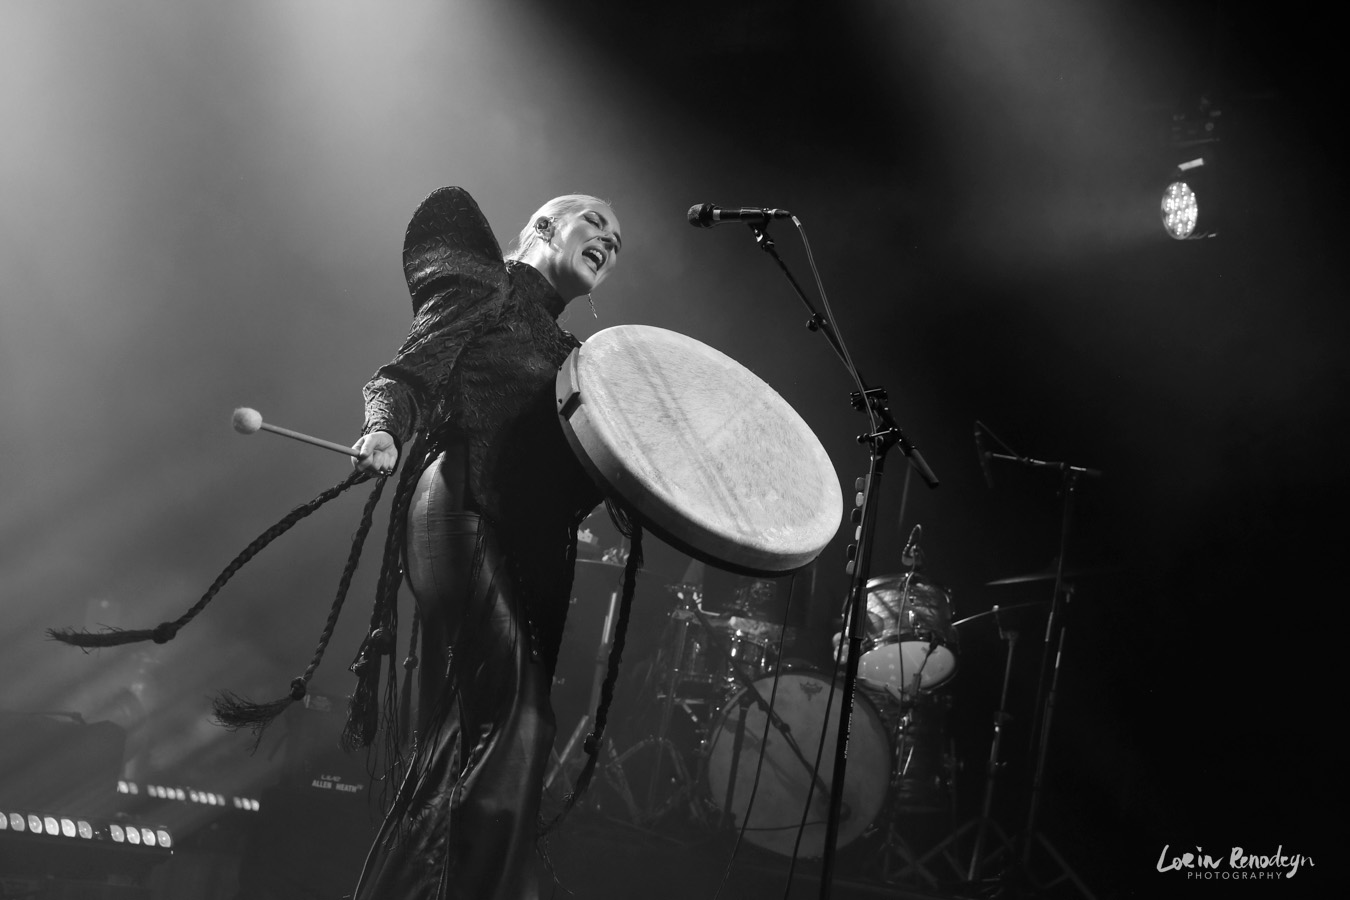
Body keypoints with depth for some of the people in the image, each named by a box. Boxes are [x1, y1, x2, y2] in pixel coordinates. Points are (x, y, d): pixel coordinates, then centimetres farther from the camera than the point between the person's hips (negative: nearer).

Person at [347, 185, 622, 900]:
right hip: (468, 512, -8)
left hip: (536, 541, 8)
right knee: (502, 729, -18)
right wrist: (383, 431, -27)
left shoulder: (567, 350, 27)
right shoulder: (486, 287, 6)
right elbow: (408, 373, -7)